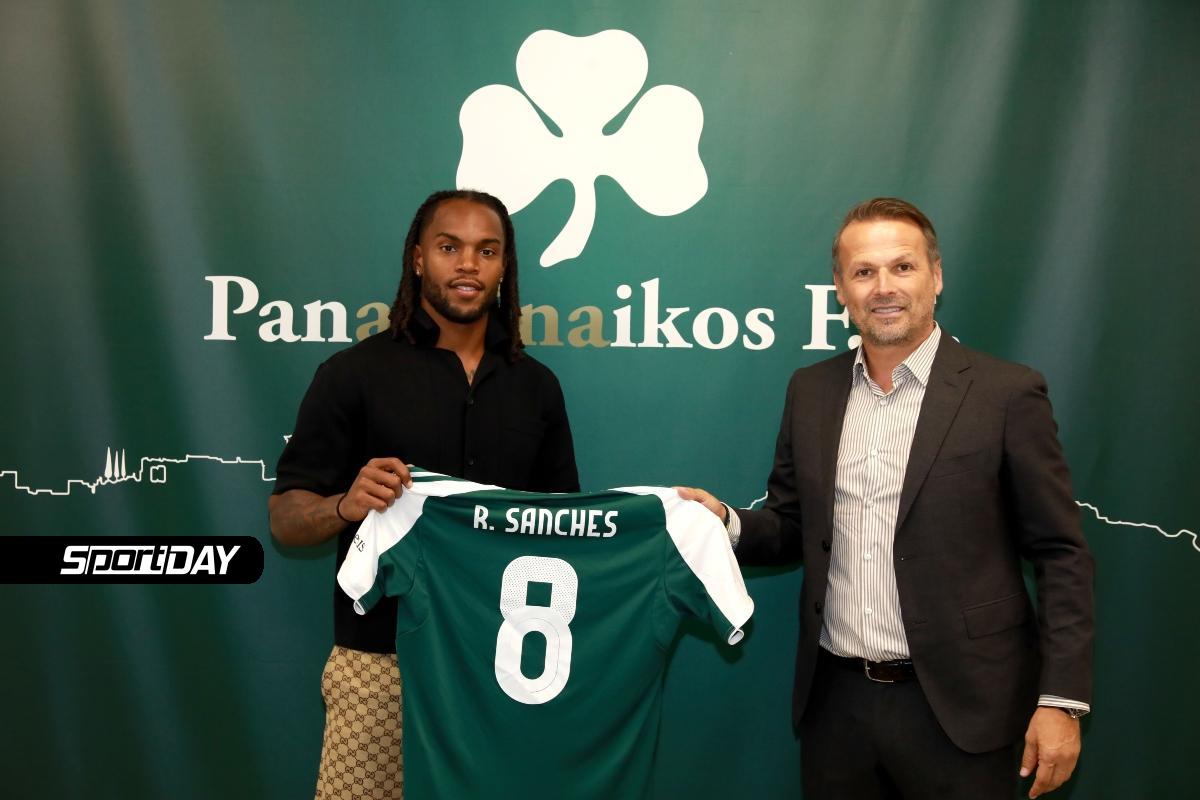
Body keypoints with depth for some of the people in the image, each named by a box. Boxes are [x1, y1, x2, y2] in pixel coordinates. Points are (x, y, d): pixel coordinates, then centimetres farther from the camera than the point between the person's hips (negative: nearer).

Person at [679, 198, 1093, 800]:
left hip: (954, 707, -3)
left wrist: (1061, 699, -10)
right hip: (835, 701, 4)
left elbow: (1061, 555, -6)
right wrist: (728, 523, -8)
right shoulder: (810, 391, 6)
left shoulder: (1006, 394, -7)